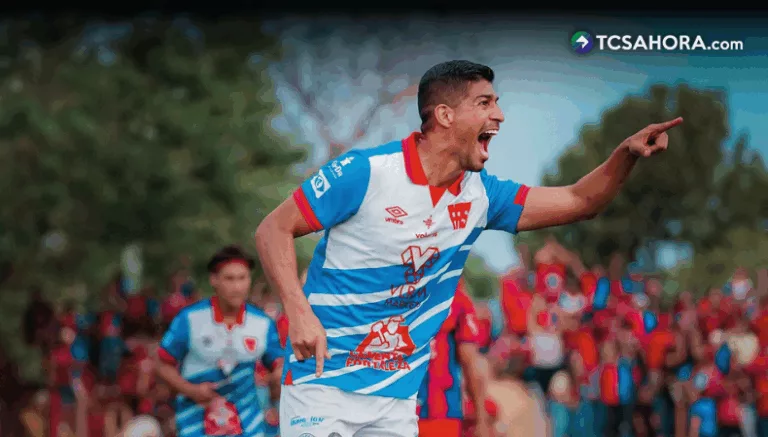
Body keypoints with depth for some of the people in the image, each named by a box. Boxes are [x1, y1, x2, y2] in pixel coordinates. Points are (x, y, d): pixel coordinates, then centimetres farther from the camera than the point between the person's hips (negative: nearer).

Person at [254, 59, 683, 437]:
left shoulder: (479, 195, 5)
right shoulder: (365, 172, -14)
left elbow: (578, 201, 10)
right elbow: (274, 228, -11)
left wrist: (627, 153, -7)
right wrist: (298, 310, -24)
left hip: (399, 396, 5)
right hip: (324, 383, -5)